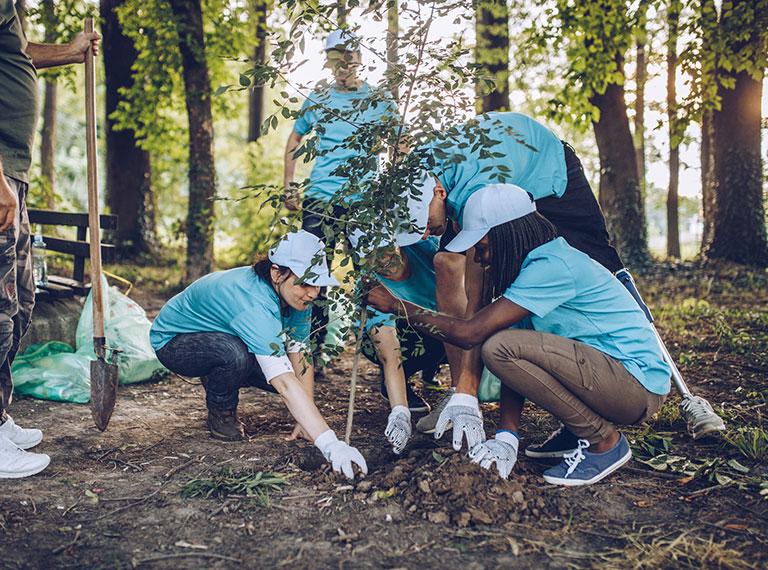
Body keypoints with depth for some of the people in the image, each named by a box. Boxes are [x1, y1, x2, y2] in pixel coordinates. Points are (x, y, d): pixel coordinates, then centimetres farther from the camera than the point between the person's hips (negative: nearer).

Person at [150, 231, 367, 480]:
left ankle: (217, 381, 15)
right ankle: (220, 414, -6)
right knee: (235, 353, -37)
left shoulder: (295, 297, -16)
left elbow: (301, 362, -12)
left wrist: (305, 421, -21)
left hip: (220, 337, 7)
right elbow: (285, 384, -48)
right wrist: (329, 444, -53)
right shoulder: (254, 303, -41)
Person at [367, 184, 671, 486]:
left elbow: (470, 334, -23)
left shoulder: (553, 266, -20)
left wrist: (399, 305, -12)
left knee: (501, 347, -23)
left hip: (640, 385, -10)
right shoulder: (535, 263, 9)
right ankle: (576, 432, 14)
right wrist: (506, 437, -4)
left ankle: (605, 442, -9)